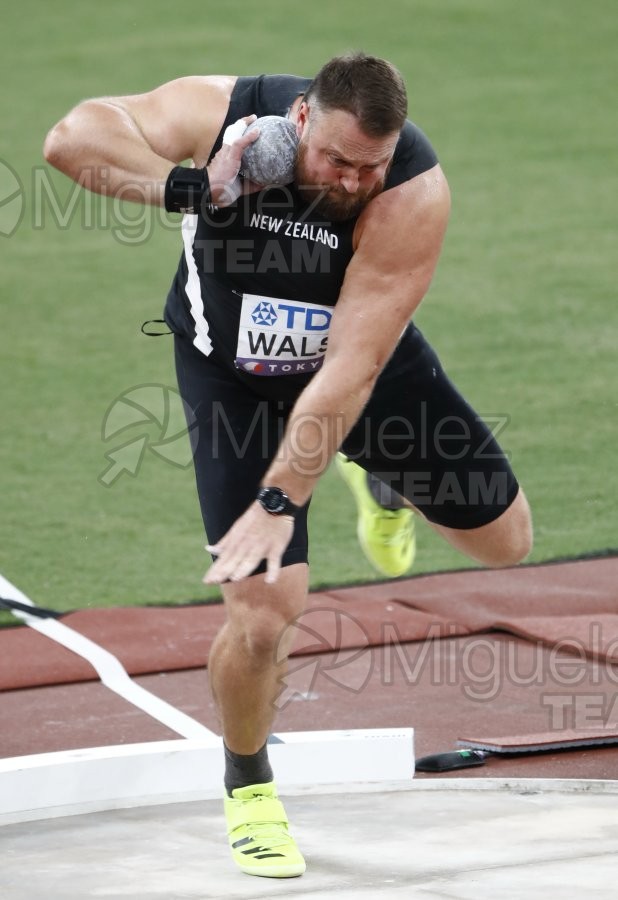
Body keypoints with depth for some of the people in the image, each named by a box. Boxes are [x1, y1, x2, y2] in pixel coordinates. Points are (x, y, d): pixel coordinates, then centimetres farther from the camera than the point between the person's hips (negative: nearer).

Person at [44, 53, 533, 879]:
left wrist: (280, 503, -38)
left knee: (505, 540, 13)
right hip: (235, 376, -1)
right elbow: (72, 137, -33)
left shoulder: (414, 195, -34)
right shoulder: (219, 113, -30)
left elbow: (351, 372, -36)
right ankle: (248, 788, 16)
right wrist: (193, 188, -43)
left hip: (372, 360, 1)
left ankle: (384, 479, 45)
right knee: (263, 612, -13)